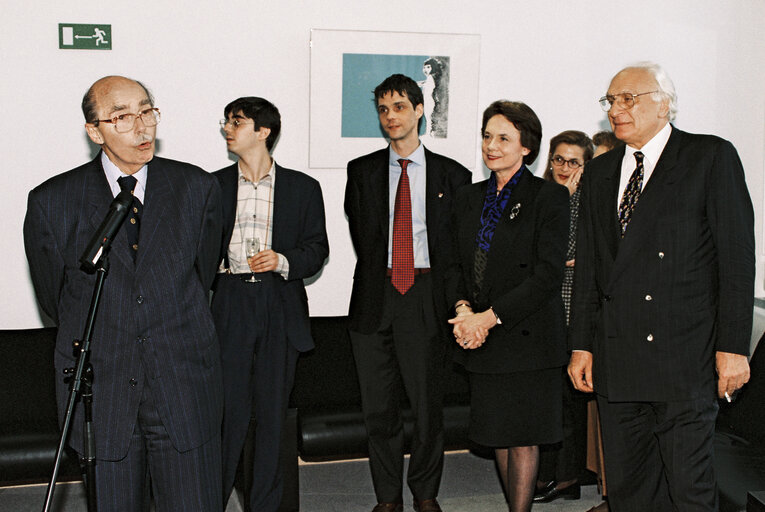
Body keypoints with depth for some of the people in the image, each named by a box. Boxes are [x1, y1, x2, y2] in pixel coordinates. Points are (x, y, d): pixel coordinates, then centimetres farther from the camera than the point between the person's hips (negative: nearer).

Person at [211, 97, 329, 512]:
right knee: (228, 409, -3)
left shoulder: (302, 188, 7)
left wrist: (283, 261, -12)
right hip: (230, 305, 0)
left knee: (273, 411, 6)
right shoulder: (214, 185, 9)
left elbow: (317, 248, 7)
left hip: (281, 308, 0)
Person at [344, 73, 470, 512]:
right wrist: (380, 277, 3)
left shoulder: (453, 176, 6)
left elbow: (461, 245, 5)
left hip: (426, 296, -1)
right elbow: (361, 235, 11)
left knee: (428, 402, 2)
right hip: (375, 296, 2)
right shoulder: (362, 171, 11)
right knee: (379, 405, 6)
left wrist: (448, 294, -4)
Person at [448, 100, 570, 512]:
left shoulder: (549, 196, -7)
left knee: (522, 438, 1)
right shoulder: (468, 199, 11)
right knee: (498, 435, 10)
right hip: (482, 339, 5)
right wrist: (463, 308, -6)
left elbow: (548, 274, -13)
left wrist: (490, 317, -17)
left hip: (527, 335, -5)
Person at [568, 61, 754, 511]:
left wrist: (732, 347, -10)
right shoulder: (601, 171, 16)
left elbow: (737, 257, -5)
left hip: (686, 357, -5)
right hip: (617, 362, 5)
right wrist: (581, 344, 11)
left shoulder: (712, 157, 0)